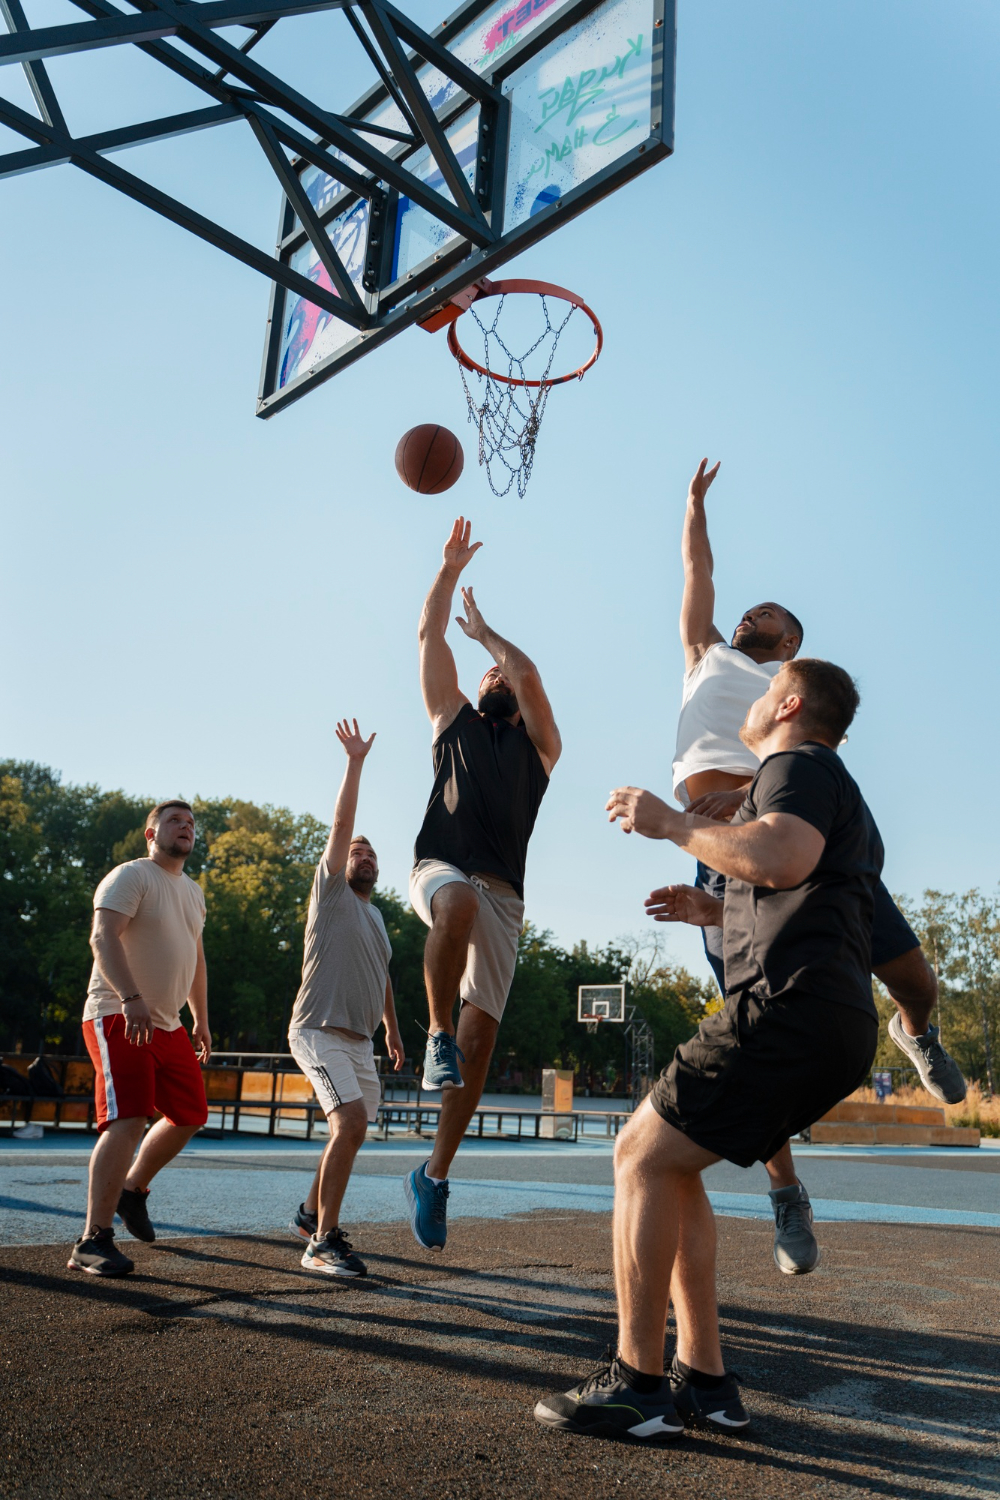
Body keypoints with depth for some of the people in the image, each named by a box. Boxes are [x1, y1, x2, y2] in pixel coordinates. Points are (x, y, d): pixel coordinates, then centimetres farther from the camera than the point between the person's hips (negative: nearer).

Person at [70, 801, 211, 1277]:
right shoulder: (130, 876, -8)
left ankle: (133, 1189, 32)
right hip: (119, 1017, -9)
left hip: (166, 1022, 9)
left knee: (190, 1115, 11)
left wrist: (201, 1019, 24)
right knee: (128, 1120, -19)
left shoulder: (193, 891, 19)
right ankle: (93, 1241, -13)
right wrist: (132, 999, -34)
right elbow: (103, 938, -22)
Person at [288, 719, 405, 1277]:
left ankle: (312, 1213, 35)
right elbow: (341, 824, -12)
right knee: (351, 1125, -21)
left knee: (351, 1131, 14)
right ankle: (324, 1242, -14)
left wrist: (393, 1028, 25)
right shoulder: (331, 892, -2)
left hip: (360, 1039, 8)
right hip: (320, 1031, -8)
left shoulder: (375, 914, 18)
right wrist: (355, 761, -13)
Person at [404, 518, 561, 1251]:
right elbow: (430, 638, 14)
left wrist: (484, 629, 17)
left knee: (482, 1031, -4)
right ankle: (437, 1033, -20)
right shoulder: (454, 723, 21)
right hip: (441, 868, -1)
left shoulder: (538, 743, 18)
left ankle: (435, 1175, 6)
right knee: (459, 904, -40)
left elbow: (530, 674, 2)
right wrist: (450, 569, 11)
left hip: (502, 892, 1)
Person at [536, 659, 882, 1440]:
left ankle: (639, 1384, -4)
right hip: (836, 1024, 10)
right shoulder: (844, 802, 31)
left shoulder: (799, 763, -1)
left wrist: (670, 822, -12)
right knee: (668, 1164, 12)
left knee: (643, 1156, -8)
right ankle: (705, 1380, 14)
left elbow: (781, 857, -23)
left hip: (791, 1007, -10)